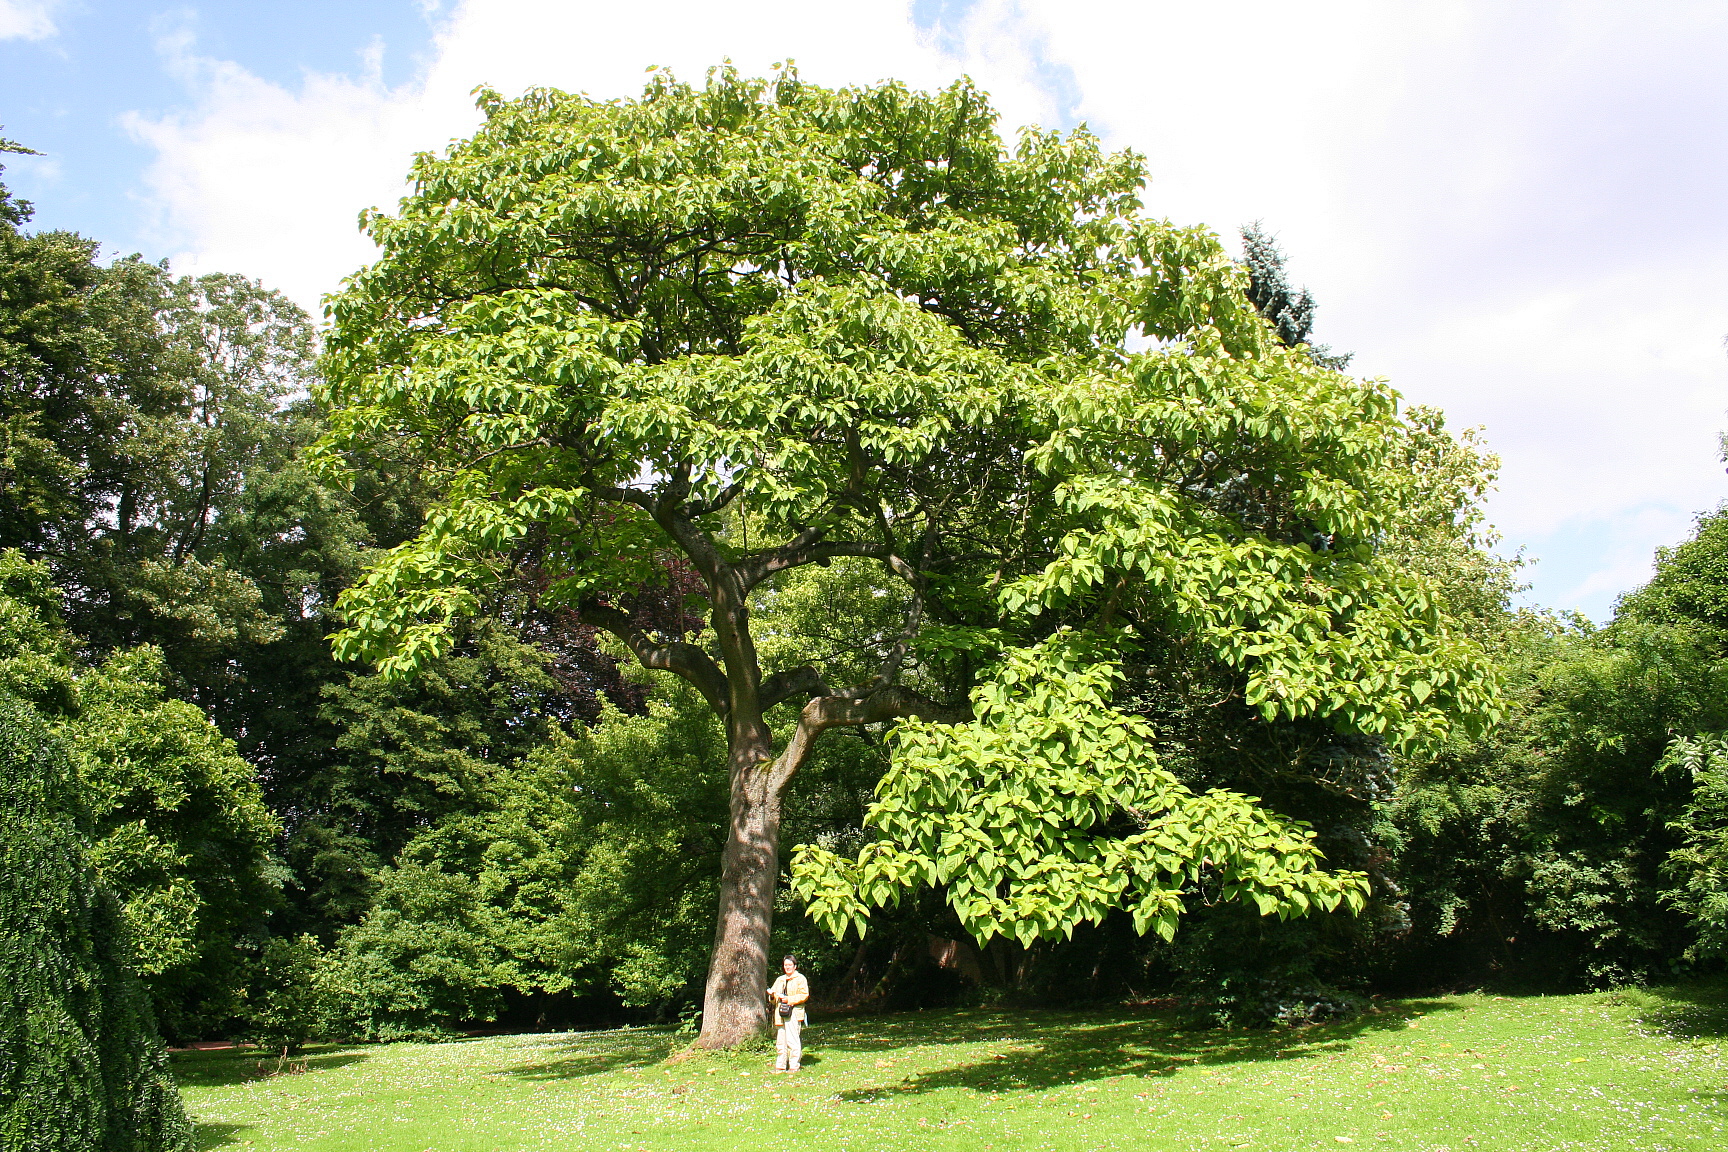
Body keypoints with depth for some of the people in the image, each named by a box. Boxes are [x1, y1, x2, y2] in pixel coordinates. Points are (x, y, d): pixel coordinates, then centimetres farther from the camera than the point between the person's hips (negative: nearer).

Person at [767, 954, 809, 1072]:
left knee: (792, 1040, -11)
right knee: (780, 1040, 4)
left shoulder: (800, 978, 5)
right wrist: (772, 995, -1)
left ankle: (794, 1066, -7)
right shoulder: (780, 980, 24)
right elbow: (772, 995, 23)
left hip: (794, 1013, -6)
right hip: (780, 1013, 6)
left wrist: (789, 999, -14)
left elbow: (804, 995, -6)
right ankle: (780, 1066, 10)